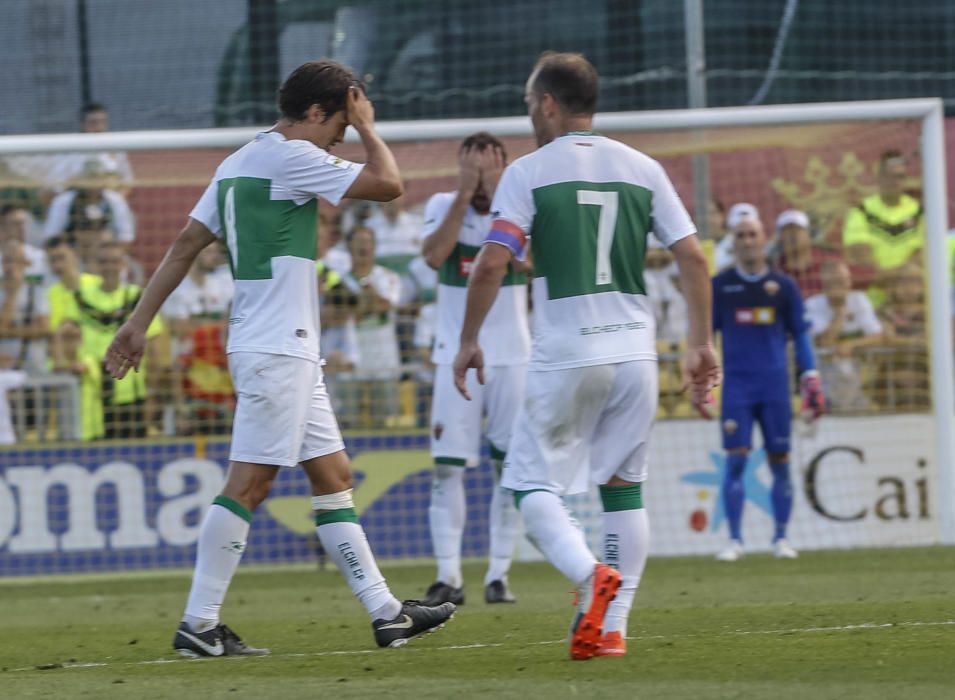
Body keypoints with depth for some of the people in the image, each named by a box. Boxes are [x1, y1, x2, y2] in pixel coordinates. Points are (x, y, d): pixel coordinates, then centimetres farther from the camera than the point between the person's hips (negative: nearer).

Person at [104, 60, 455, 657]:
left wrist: (140, 322, 15)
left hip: (289, 351, 10)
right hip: (276, 350, -10)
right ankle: (199, 625, -9)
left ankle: (386, 612, 10)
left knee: (333, 475, 9)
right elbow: (388, 184, -13)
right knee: (250, 482, -9)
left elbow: (186, 244, 15)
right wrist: (367, 126, 2)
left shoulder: (240, 163, 16)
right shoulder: (292, 157, -11)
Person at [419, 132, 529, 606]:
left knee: (511, 467, 1)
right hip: (457, 356, 0)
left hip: (512, 357, 1)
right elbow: (434, 256, -19)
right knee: (448, 467, -5)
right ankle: (448, 576, -3)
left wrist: (499, 197, -20)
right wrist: (465, 195, -19)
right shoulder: (443, 205, 0)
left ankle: (498, 575, 7)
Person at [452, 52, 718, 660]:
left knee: (532, 483, 4)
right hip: (635, 350, 4)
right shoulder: (643, 169, 9)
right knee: (624, 486, 12)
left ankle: (592, 575, -22)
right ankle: (614, 625, 7)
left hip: (565, 354, -4)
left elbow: (492, 265, -10)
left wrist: (469, 341, 1)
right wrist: (702, 345, 12)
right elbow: (693, 257, 6)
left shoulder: (529, 172, -3)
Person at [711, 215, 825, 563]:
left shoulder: (784, 286, 6)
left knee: (780, 462, 2)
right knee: (736, 459, -8)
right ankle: (735, 540, -4)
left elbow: (800, 335, 10)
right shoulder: (720, 286, 5)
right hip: (736, 384, -1)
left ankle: (781, 538, 11)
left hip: (775, 384, 1)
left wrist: (811, 381, 3)